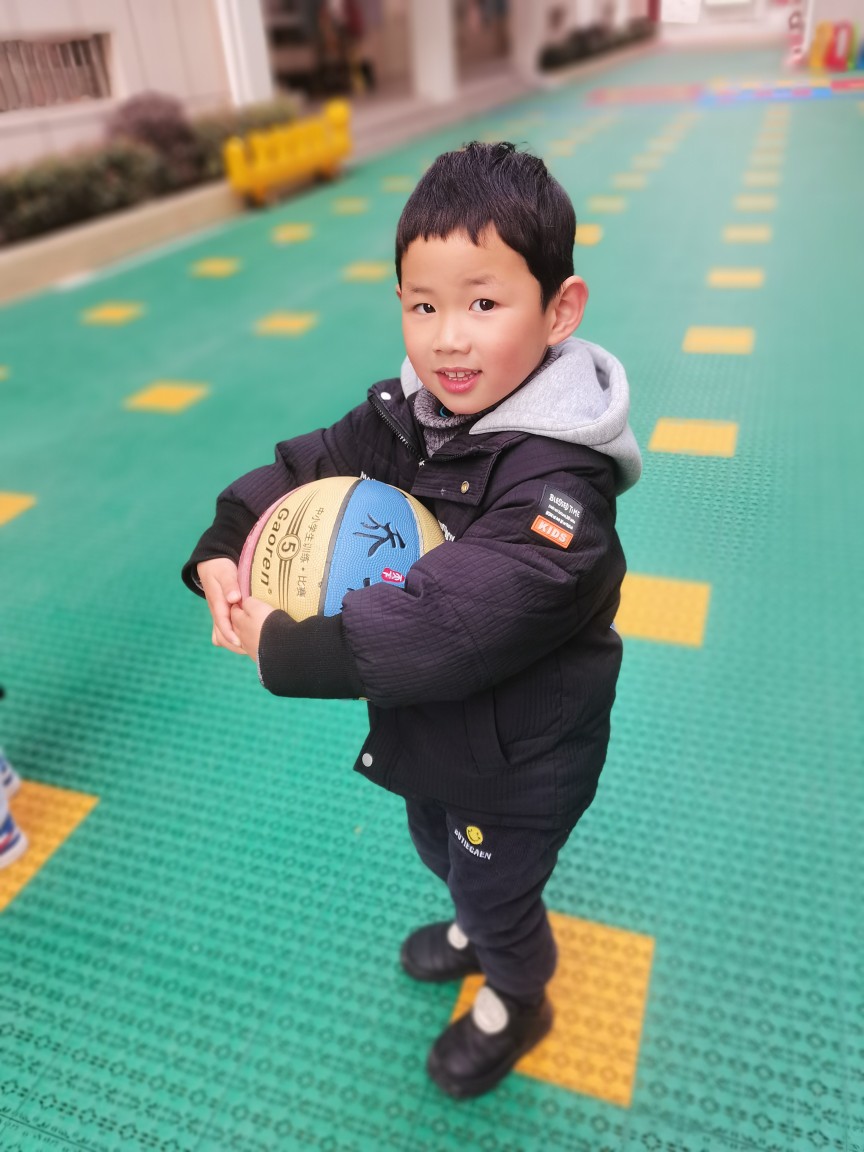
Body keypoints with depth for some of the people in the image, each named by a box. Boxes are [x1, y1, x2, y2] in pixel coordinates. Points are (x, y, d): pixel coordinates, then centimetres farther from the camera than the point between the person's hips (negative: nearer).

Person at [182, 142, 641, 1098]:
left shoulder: (558, 485, -34)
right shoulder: (405, 416, -10)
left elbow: (450, 625, -42)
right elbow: (302, 468, -1)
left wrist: (289, 649, -36)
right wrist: (225, 552, -17)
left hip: (516, 763, -7)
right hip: (424, 732, 8)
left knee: (496, 883, 21)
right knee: (440, 849, 33)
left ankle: (517, 1000, 55)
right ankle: (479, 929, 67)